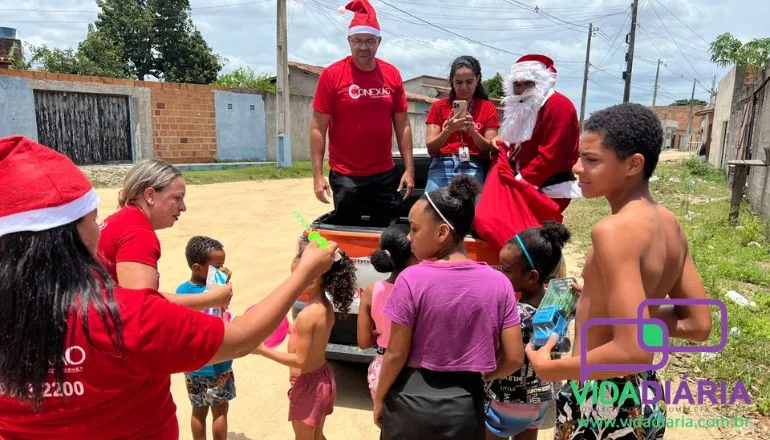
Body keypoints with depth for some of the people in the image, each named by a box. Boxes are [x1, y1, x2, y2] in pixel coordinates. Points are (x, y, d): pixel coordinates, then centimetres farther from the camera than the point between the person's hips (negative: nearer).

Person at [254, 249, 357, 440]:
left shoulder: (307, 315, -27)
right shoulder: (327, 307, -2)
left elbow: (300, 360, -22)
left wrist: (263, 350, -19)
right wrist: (291, 330, 13)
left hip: (308, 385, -8)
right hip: (324, 379, 8)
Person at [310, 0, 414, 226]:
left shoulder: (392, 74, 3)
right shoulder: (332, 74, -7)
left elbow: (403, 124, 7)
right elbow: (318, 128, -6)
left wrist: (409, 168, 1)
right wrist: (318, 175, -10)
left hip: (385, 175, 3)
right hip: (345, 176, -3)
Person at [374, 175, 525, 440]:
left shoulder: (411, 280, -19)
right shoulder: (498, 283, -10)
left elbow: (396, 354, -12)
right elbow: (514, 358, -6)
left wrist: (379, 398, 4)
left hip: (412, 398, -2)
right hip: (466, 403, 2)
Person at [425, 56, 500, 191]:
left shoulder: (488, 108, 10)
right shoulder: (439, 106, 9)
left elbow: (489, 149, 2)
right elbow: (431, 148, -1)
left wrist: (473, 131, -16)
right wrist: (448, 130, -19)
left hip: (473, 167, 0)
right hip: (442, 165, 0)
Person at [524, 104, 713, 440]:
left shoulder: (614, 230, -25)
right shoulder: (670, 225, 0)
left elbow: (633, 352, -29)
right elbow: (698, 325, 6)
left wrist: (548, 367, -16)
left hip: (601, 405, -7)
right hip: (643, 396, 8)